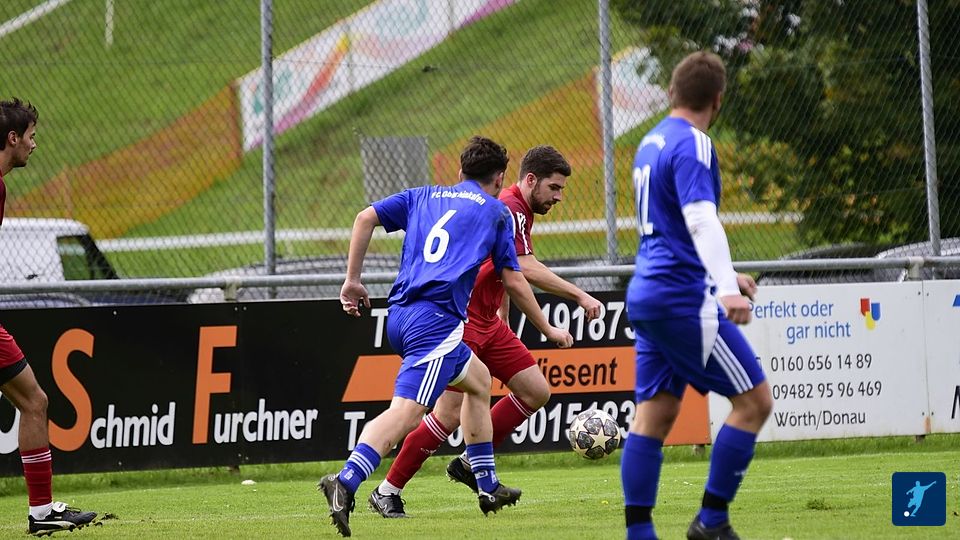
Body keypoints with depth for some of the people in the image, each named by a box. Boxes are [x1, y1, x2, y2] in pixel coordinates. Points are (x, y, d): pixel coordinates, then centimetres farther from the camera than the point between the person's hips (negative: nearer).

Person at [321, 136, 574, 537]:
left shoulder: (423, 197, 24)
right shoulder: (496, 211, 12)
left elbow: (366, 217, 11)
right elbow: (513, 282, 12)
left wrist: (352, 280, 14)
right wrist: (548, 330, 24)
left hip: (400, 315, 7)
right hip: (437, 319, -7)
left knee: (478, 379, 28)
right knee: (406, 411, -20)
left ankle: (488, 487, 30)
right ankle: (346, 481, -42)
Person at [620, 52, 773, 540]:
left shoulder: (652, 143, 18)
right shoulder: (692, 144, -11)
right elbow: (701, 220, -25)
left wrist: (723, 277, 39)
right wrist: (726, 289, -35)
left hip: (647, 293, 9)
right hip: (682, 298, -9)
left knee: (655, 412, 6)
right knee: (754, 400, -4)